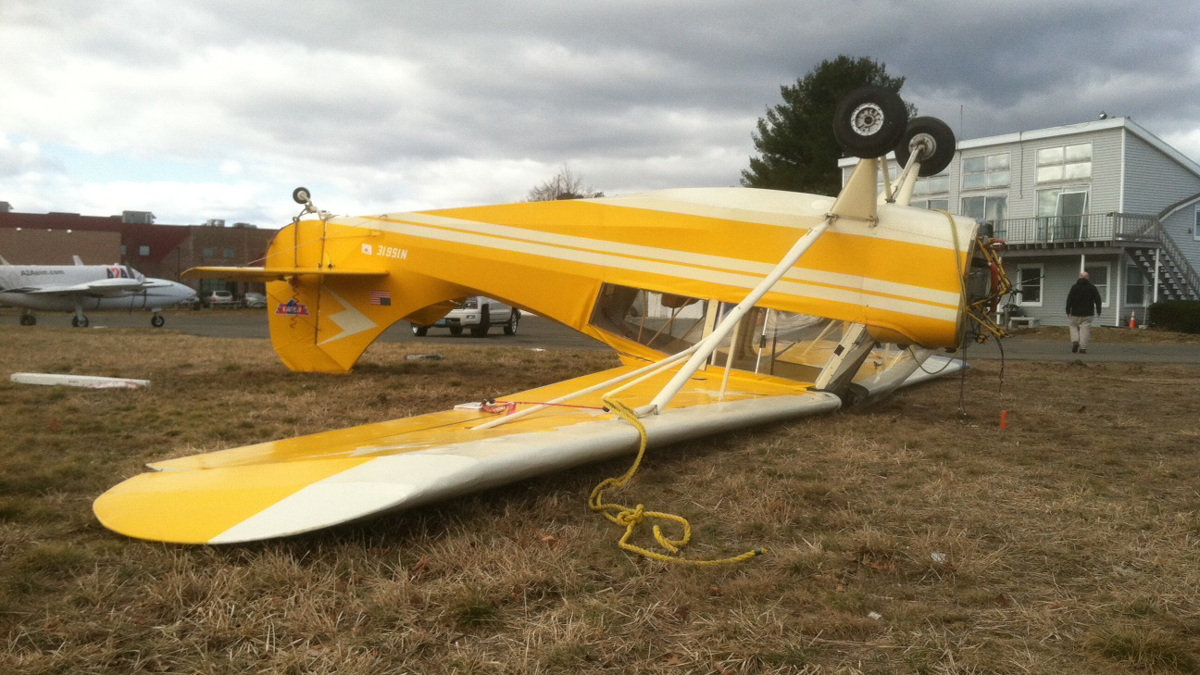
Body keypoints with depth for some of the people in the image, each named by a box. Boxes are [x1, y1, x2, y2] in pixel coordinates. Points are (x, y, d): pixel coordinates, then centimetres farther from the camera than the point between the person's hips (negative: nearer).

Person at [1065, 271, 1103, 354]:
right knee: (1085, 329, -1)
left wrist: (1068, 311, 0)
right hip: (1088, 313, 1)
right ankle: (1083, 347, -7)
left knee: (1074, 326, 16)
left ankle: (1075, 341, -6)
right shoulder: (1092, 288, 3)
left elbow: (1069, 300, -5)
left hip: (1076, 313, -1)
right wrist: (1098, 311, 16)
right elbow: (1098, 300, 6)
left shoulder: (1074, 287, -2)